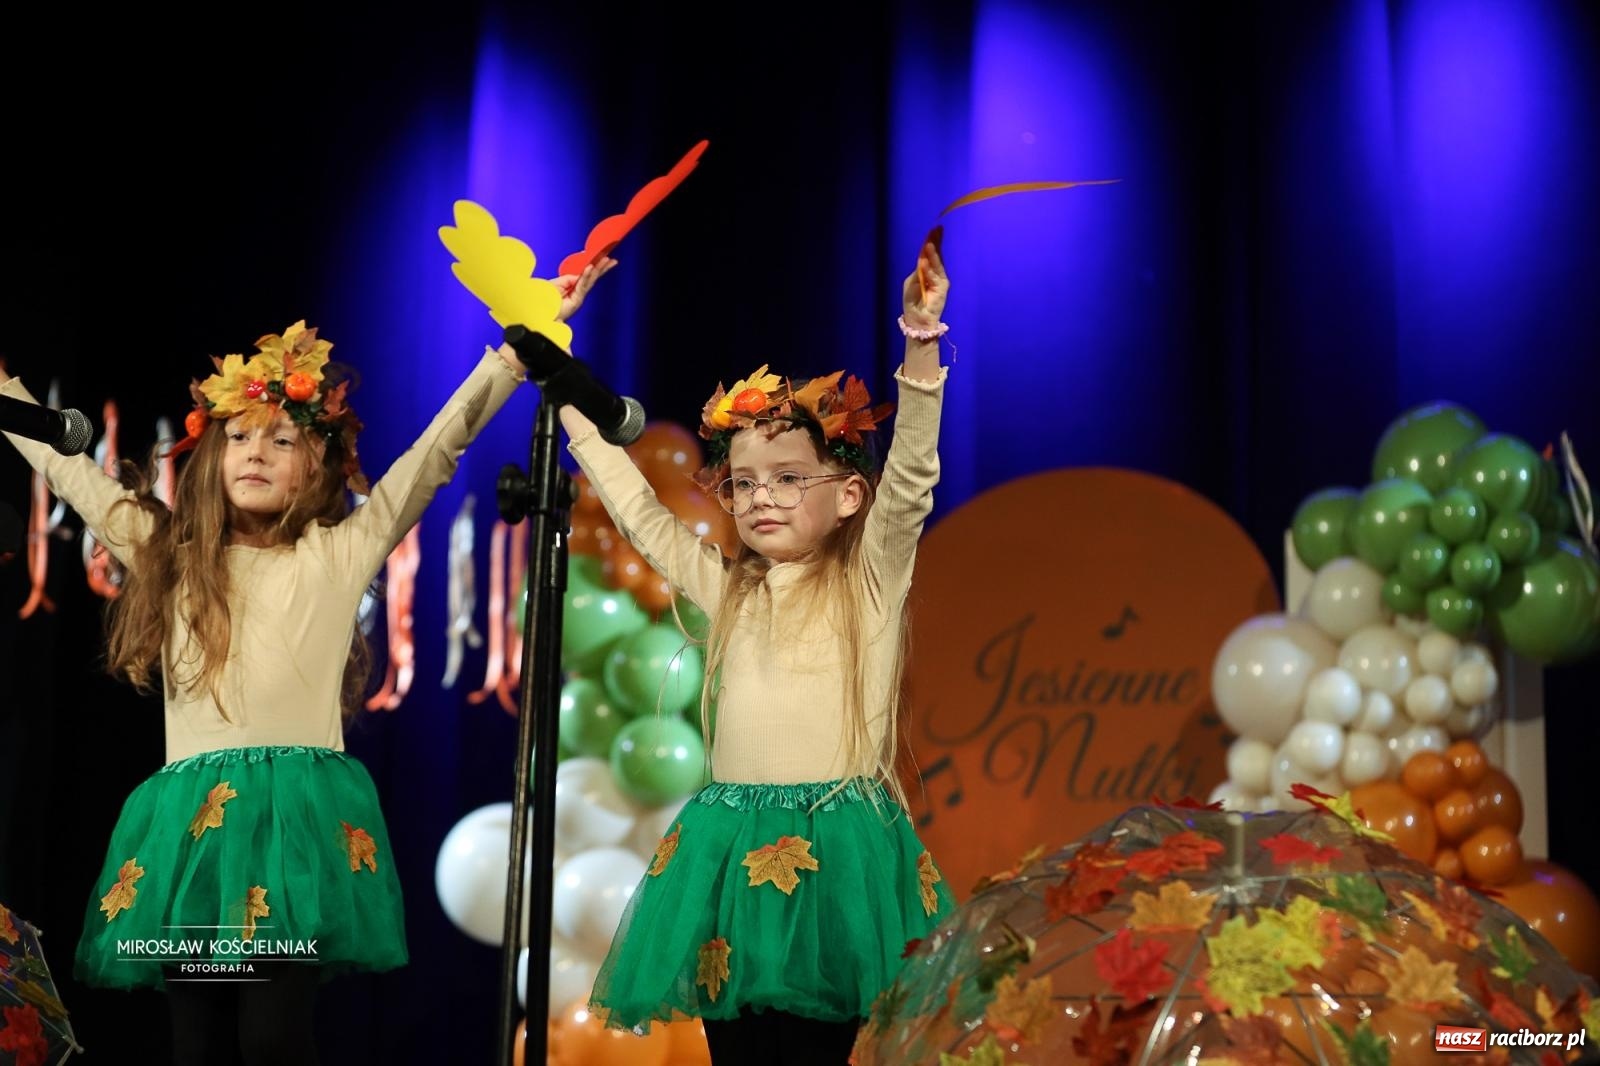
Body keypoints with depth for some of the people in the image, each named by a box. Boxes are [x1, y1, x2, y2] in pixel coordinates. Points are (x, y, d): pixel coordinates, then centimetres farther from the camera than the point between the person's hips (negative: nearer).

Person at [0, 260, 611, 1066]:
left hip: (299, 810, -3)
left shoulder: (341, 553, 9)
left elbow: (437, 449, 5)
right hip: (190, 816, 3)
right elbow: (65, 464, 25)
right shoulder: (167, 552, 16)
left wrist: (524, 339, 2)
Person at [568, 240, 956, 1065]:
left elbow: (911, 474, -11)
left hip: (836, 845, -4)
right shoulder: (726, 588, 14)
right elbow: (634, 506, 20)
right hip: (733, 848, 4)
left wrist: (920, 341, -24)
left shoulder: (872, 578, 2)